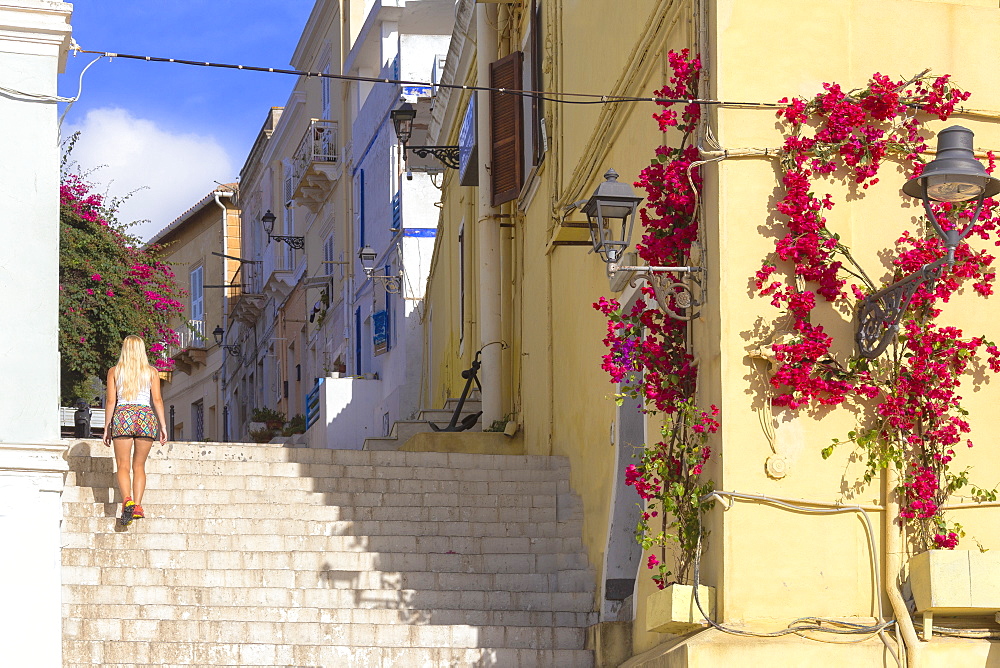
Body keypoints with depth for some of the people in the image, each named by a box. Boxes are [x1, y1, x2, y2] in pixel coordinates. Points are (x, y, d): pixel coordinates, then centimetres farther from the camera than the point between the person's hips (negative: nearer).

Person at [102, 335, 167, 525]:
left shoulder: (114, 371, 10)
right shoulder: (152, 372, 11)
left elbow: (110, 401, 7)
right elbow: (157, 400, 5)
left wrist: (107, 427, 11)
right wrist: (162, 426, 7)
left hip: (123, 416, -1)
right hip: (146, 416, 1)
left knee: (123, 466, 0)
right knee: (139, 465, 10)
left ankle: (127, 501, -24)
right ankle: (137, 506, -3)